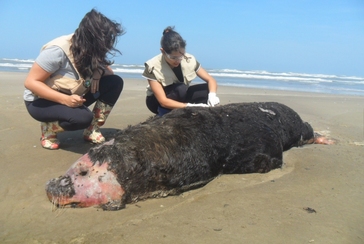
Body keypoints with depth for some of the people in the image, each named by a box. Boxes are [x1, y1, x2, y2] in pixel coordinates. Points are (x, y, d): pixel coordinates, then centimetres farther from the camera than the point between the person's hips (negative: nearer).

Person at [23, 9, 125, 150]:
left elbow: (110, 72, 3)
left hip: (73, 98, 7)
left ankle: (92, 130, -2)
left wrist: (99, 71, -21)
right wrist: (64, 99, -37)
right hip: (41, 101, -6)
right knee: (83, 117, -37)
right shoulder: (58, 50, -28)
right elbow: (31, 82, -25)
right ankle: (48, 128, -5)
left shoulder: (92, 51, -8)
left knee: (115, 82, -13)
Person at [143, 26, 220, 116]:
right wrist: (191, 106, -43)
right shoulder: (153, 67, -29)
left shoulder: (189, 60, -19)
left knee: (208, 89, -18)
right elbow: (163, 101, -33)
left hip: (180, 97, 5)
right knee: (181, 88, -35)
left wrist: (212, 95, -34)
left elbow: (210, 80, -12)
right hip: (158, 102, -5)